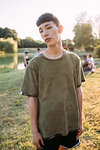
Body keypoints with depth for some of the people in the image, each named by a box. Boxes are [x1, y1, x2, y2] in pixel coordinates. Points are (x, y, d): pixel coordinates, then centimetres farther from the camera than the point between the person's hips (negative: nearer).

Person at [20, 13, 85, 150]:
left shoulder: (74, 59, -3)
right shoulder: (35, 64, -11)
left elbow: (78, 90, 3)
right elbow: (33, 98, -8)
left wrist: (80, 121, 7)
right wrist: (34, 131, -5)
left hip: (71, 124, 3)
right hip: (47, 127, -2)